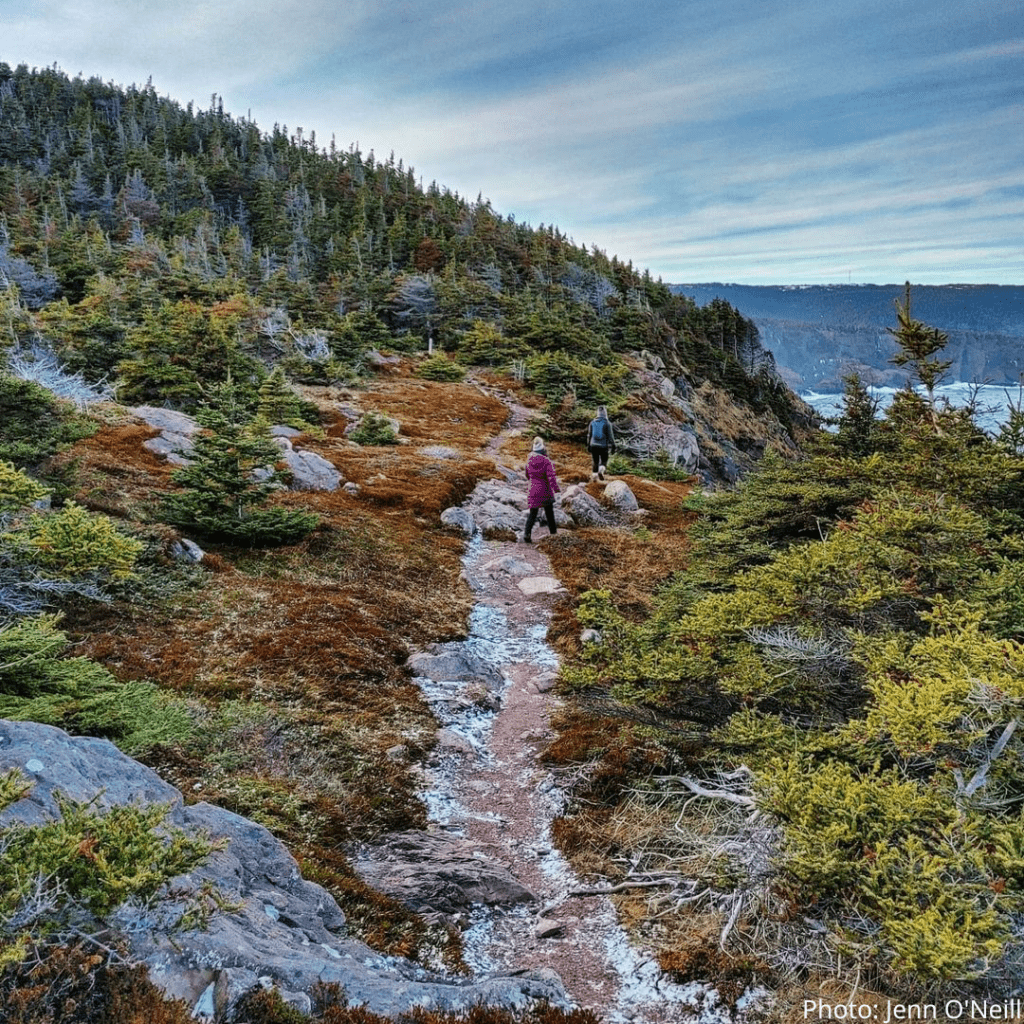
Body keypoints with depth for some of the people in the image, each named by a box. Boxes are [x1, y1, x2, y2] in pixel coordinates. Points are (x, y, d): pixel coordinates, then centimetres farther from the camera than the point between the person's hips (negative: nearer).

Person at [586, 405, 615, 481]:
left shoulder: (593, 422, 2)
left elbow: (589, 435, 8)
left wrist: (588, 445, 18)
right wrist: (613, 445, 1)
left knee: (595, 462, 15)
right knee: (604, 461, 11)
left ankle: (594, 477, 9)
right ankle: (601, 471, -18)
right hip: (603, 446, -3)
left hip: (593, 446, 3)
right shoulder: (607, 423, -8)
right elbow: (610, 435, -7)